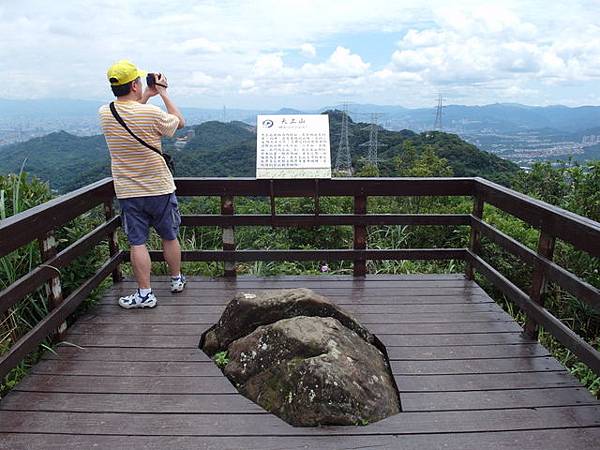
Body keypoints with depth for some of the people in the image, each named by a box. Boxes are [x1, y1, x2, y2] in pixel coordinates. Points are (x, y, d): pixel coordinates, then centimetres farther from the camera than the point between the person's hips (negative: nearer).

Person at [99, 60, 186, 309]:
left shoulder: (105, 113, -3)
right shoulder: (152, 113, -17)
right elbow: (180, 122, 3)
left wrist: (147, 95, 21)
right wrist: (163, 93, 8)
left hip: (128, 192, 2)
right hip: (159, 189, -2)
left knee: (137, 243, 7)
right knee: (169, 237, 15)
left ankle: (145, 293, 11)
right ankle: (177, 280, 31)